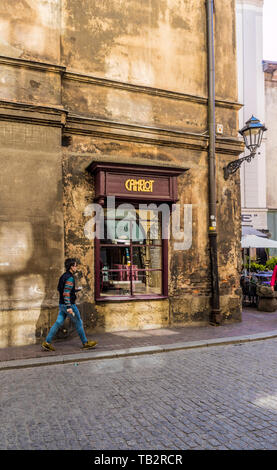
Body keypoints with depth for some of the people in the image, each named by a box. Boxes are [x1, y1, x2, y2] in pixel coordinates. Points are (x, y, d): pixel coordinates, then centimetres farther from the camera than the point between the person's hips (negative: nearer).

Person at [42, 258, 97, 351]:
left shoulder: (63, 276, 11)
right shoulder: (70, 278, -19)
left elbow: (60, 289, 22)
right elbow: (66, 293, -26)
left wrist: (74, 290, 20)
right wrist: (69, 307, -29)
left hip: (62, 304, 9)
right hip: (69, 304, -9)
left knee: (58, 323, 9)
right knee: (78, 323, 4)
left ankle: (47, 342, 7)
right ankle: (85, 343, 15)